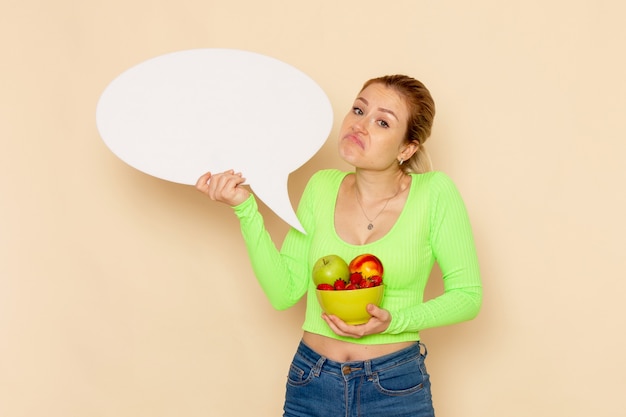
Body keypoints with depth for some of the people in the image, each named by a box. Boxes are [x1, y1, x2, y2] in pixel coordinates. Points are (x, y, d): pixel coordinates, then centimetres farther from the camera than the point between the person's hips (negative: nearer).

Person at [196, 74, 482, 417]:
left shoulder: (434, 192, -12)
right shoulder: (322, 186, -2)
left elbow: (468, 295, -7)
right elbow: (285, 292, -6)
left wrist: (394, 321, -20)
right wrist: (245, 208, -12)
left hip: (396, 388, -3)